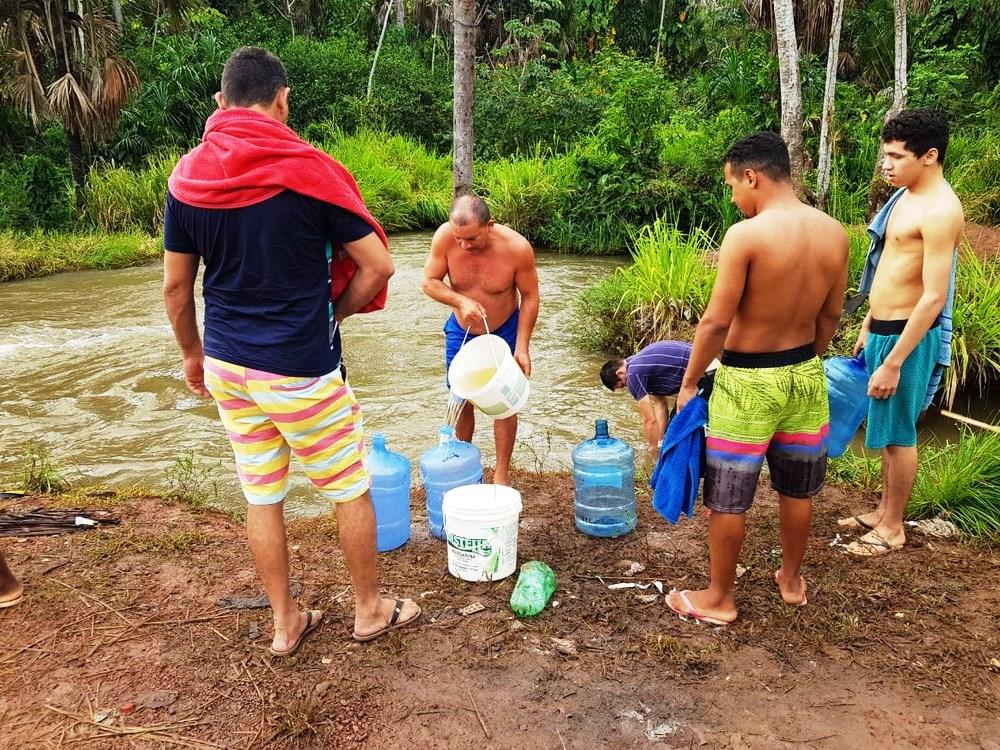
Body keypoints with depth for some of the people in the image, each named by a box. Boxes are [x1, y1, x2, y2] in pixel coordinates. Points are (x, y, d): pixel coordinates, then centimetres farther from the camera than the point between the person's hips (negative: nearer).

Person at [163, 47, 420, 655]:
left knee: (262, 497, 16)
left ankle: (285, 624, 31)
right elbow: (378, 265, -12)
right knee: (351, 490, 13)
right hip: (300, 369, -5)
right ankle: (371, 609, 30)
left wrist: (193, 353, 20)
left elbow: (175, 287, 7)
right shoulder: (309, 170, -13)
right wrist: (335, 313, 4)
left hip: (226, 364, 5)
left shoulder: (188, 177, 1)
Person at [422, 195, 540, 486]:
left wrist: (521, 347, -18)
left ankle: (502, 474, 20)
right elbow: (429, 281, -13)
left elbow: (529, 297, -15)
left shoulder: (517, 248, -28)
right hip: (461, 330, 2)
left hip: (503, 332, -2)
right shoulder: (445, 236, -25)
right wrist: (460, 301, -32)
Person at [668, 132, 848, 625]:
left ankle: (719, 599, 22)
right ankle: (791, 580, 40)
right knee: (796, 488, 21)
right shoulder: (834, 233, -1)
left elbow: (716, 321, -20)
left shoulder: (745, 235, -21)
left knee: (727, 496, 8)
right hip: (805, 375, 7)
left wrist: (689, 381, -8)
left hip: (748, 381, -7)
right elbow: (831, 315, 8)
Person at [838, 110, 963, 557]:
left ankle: (892, 528, 20)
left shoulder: (939, 210, -20)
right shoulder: (905, 196, 9)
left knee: (898, 433, 4)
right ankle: (884, 511, 34)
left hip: (908, 335, -9)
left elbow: (934, 297, -23)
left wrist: (893, 363, -23)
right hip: (883, 330, 9)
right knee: (887, 429, 19)